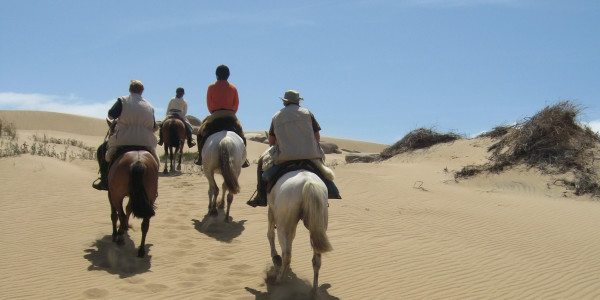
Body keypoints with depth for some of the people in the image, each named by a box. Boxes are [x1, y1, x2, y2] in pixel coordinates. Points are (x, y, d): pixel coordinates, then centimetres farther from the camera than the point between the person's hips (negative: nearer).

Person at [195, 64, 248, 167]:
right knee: (240, 134, 18)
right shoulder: (233, 88, 5)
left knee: (202, 132, 15)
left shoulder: (211, 87, 1)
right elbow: (236, 105, 4)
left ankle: (200, 157, 3)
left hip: (215, 115, -1)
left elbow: (209, 104, 2)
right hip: (230, 115, 1)